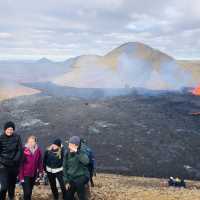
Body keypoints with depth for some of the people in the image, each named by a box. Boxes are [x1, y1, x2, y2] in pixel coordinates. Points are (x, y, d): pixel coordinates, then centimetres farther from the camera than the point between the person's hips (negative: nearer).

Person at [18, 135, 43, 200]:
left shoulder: (38, 150, -4)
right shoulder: (24, 150, -17)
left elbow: (40, 161, 7)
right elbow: (20, 164, -13)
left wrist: (40, 171, 3)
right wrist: (21, 176, -13)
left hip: (33, 174, 4)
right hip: (25, 175, -4)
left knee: (30, 191, 18)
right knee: (27, 192, -7)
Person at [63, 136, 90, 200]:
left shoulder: (81, 153, -14)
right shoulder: (67, 154, -1)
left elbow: (86, 161, -36)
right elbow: (65, 168, 6)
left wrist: (77, 152, -36)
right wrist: (66, 181, 1)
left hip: (82, 176, -4)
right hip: (71, 178, 4)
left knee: (78, 182, -29)